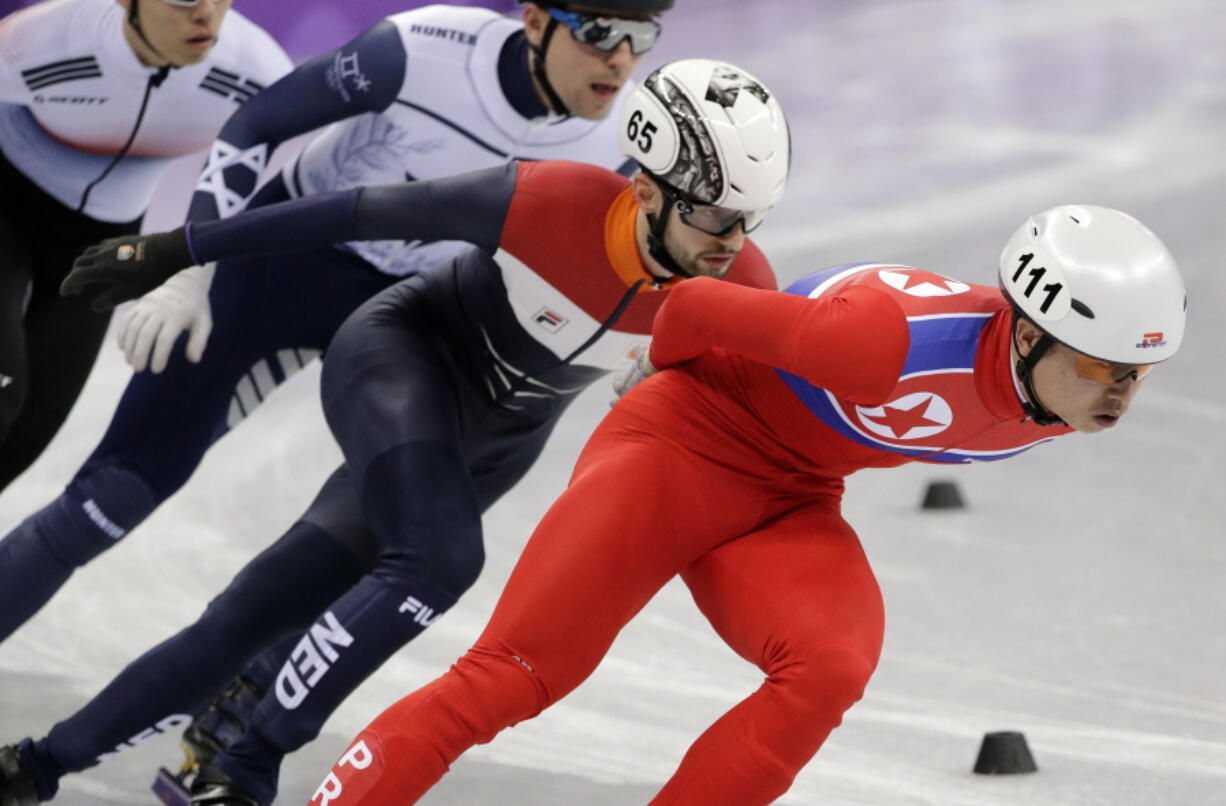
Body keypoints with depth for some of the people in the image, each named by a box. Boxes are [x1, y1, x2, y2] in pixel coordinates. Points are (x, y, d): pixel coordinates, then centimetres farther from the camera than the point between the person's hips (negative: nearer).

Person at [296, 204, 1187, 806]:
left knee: (830, 670, -24)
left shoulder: (1074, 388, -12)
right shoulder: (893, 341, -35)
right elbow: (695, 304, -18)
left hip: (789, 506, 5)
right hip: (683, 446, -5)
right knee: (507, 680, -13)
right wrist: (667, 372, 3)